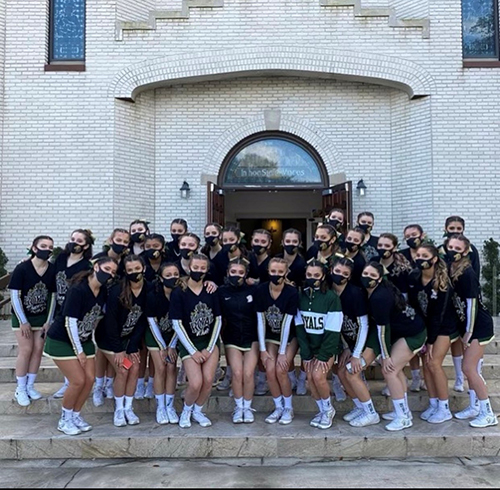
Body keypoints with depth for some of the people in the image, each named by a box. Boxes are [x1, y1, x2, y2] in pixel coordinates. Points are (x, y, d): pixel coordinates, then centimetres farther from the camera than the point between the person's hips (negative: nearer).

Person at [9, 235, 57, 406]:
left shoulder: (53, 270, -9)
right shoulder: (22, 268, -17)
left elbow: (53, 295, -2)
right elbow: (15, 295, -14)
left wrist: (48, 321, -3)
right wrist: (23, 321, -14)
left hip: (42, 317, 3)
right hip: (22, 316, -3)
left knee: (38, 350, 5)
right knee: (26, 350, -3)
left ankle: (30, 387, 20)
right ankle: (20, 390, 13)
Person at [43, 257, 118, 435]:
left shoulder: (103, 291, -5)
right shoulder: (78, 290, -25)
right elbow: (70, 322, -23)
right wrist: (78, 351, -18)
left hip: (84, 340, 7)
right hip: (61, 340, -7)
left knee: (90, 379, 1)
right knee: (78, 380, -9)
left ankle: (75, 415, 22)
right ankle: (65, 419, 13)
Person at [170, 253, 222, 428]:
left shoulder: (212, 291, 0)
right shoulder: (179, 293, -7)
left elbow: (218, 320, 2)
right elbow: (177, 324, -9)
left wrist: (209, 348, -5)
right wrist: (193, 351, -11)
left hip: (210, 341, 2)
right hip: (189, 343, -2)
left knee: (208, 380, -12)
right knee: (196, 383, -15)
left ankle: (197, 411, 17)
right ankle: (186, 410, 17)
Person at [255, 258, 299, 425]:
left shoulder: (292, 293, -22)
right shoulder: (261, 290, -15)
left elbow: (286, 323, -21)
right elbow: (260, 321, -11)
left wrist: (282, 352, -18)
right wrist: (262, 349, -11)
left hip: (289, 337, -2)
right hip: (270, 337, 2)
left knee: (280, 370, -16)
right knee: (270, 370, -14)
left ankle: (288, 407, 7)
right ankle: (278, 407, 8)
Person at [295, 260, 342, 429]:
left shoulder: (331, 298, -15)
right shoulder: (301, 296, -1)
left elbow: (333, 331, -16)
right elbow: (300, 327, -1)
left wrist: (323, 356, -17)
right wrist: (306, 353, -7)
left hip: (327, 346, -4)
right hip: (309, 346, 4)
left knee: (318, 375, -18)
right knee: (310, 379, -3)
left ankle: (328, 409, 7)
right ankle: (323, 411, 20)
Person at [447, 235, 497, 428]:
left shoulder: (467, 273, -21)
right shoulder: (450, 270, 2)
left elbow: (472, 303, -19)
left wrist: (469, 332, -14)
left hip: (479, 325, -8)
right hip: (467, 324, 8)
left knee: (469, 368, -7)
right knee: (472, 368, 14)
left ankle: (489, 414, 5)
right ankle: (474, 408, 27)